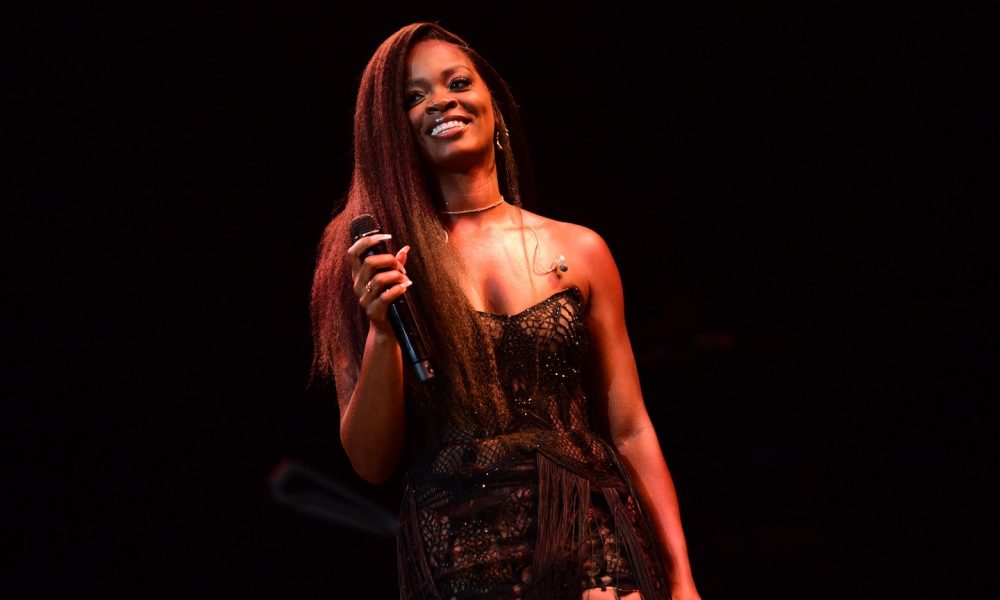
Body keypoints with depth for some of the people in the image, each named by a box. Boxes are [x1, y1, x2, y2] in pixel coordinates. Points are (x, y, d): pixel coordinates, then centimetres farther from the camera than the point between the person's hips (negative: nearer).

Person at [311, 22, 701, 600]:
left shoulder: (580, 250, 3)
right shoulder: (376, 258, -1)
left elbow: (632, 434, 6)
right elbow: (371, 461, -2)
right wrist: (383, 330, -17)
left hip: (589, 550, 1)